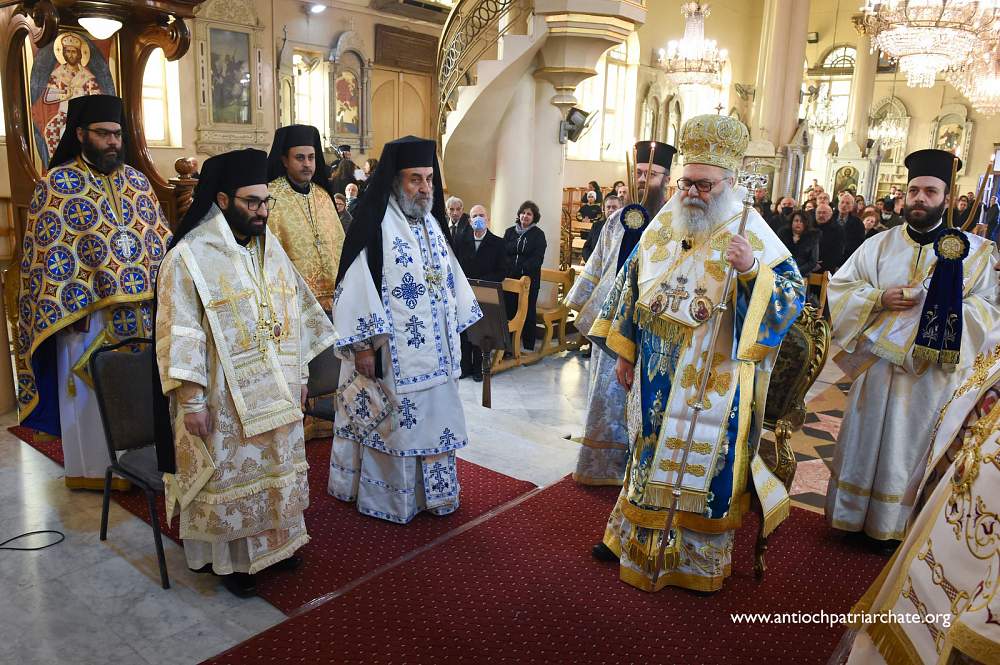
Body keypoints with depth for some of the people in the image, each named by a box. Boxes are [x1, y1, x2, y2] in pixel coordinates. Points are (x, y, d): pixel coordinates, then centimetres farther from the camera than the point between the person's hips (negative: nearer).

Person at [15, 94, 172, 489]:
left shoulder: (137, 181, 11)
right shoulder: (57, 184, -4)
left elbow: (158, 238, 13)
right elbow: (49, 252, -8)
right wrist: (70, 309, -15)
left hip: (142, 307, 5)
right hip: (88, 310, -4)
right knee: (94, 391, 4)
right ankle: (91, 468, 20)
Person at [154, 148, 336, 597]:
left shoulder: (269, 248, 5)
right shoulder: (189, 257, -14)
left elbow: (297, 313, 11)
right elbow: (180, 334, -15)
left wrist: (299, 375, 12)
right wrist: (191, 401, -18)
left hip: (275, 393, 6)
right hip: (223, 399, -6)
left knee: (274, 468, 18)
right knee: (228, 476, 9)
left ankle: (271, 542, 37)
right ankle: (228, 558, 28)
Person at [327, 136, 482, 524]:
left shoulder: (431, 223, 10)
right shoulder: (375, 225, -14)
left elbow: (449, 280, 15)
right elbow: (356, 284, -18)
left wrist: (455, 330, 16)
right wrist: (361, 345, -20)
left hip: (432, 349, 8)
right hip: (390, 351, -7)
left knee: (431, 417, 15)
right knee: (392, 423, 4)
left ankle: (430, 492, 31)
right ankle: (388, 498, 21)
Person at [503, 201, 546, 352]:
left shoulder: (538, 234, 2)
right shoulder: (510, 232, 13)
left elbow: (538, 258, -7)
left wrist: (522, 269, -19)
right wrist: (507, 269, -8)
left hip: (530, 279, -3)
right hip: (509, 278, 3)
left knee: (528, 313, 2)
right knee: (509, 311, 1)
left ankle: (528, 347, 10)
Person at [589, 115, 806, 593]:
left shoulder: (750, 235, -10)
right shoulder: (662, 227, 4)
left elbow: (794, 296, -13)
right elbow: (632, 288, 11)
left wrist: (752, 270, -31)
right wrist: (625, 353, 11)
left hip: (710, 383, -4)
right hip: (657, 376, 5)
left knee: (702, 462, 7)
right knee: (650, 456, 18)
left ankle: (698, 559, 28)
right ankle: (634, 538, 37)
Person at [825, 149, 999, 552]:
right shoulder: (880, 245, 5)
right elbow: (839, 287, 4)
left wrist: (949, 306, -21)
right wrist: (880, 299, -12)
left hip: (936, 370, -1)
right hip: (880, 362, 1)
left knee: (914, 445, 7)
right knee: (868, 440, 9)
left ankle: (895, 525, 22)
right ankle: (856, 516, 25)